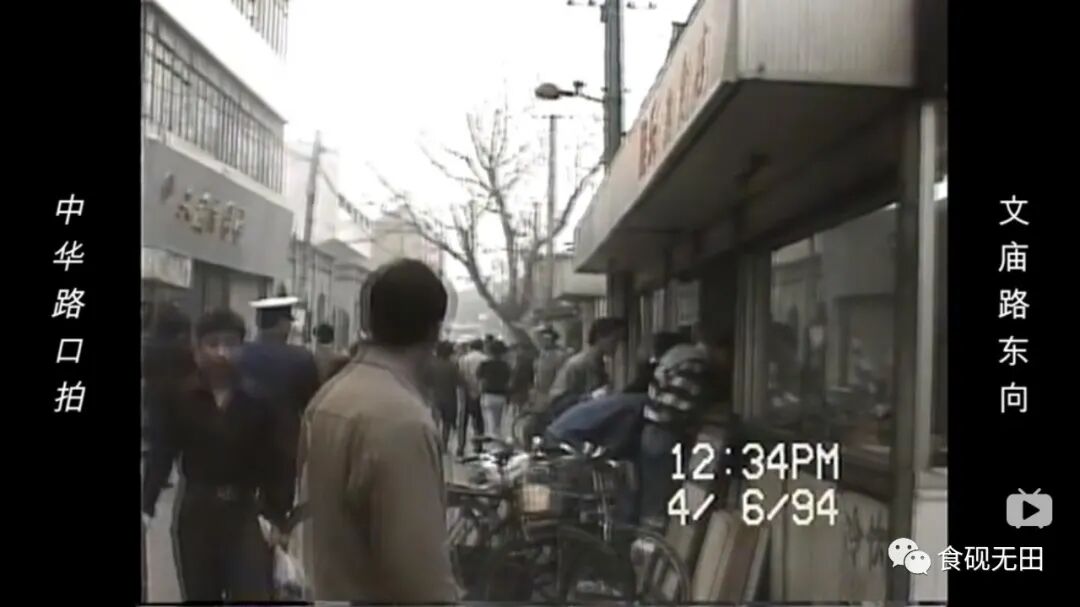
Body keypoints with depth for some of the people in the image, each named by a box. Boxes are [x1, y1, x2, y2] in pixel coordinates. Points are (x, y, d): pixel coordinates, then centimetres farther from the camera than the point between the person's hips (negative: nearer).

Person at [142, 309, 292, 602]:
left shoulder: (258, 399, -8)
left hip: (246, 511, -1)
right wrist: (146, 505, -13)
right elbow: (160, 454, -4)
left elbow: (273, 461, -4)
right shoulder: (178, 398, -7)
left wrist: (277, 517, -5)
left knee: (254, 595, -5)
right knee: (200, 596, 15)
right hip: (196, 511, 1)